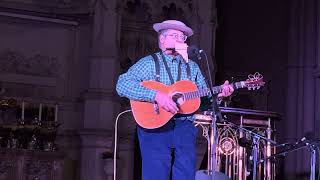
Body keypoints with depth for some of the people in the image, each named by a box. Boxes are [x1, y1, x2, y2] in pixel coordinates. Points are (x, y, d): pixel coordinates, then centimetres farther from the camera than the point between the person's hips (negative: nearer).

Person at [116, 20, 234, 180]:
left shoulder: (192, 67, 22)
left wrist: (218, 94, -2)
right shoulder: (149, 63, 5)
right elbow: (122, 85, -10)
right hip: (155, 127, -4)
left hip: (185, 127, 4)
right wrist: (156, 95, -20)